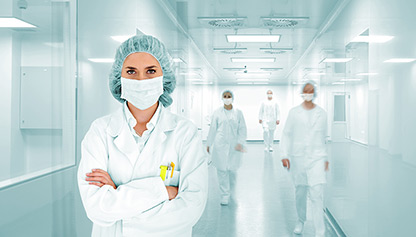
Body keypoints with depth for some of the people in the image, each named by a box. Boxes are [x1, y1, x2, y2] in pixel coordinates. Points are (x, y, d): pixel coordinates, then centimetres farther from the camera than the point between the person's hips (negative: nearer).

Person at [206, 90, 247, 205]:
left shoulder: (238, 113, 5)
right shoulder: (217, 113, 4)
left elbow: (242, 129, 3)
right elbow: (212, 129, 7)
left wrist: (240, 143, -9)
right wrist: (209, 144, 8)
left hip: (234, 146, 1)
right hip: (220, 145, -1)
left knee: (232, 170, 5)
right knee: (222, 170, -2)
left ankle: (229, 189, 32)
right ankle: (225, 195, 6)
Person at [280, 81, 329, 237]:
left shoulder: (321, 113, 7)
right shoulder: (294, 112, 3)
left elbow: (323, 137, 14)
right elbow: (286, 134, 3)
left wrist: (325, 158, 15)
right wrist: (284, 155, -5)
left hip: (316, 158, 0)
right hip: (298, 158, 0)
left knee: (317, 196, -9)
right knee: (300, 193, 10)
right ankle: (300, 221, 33)